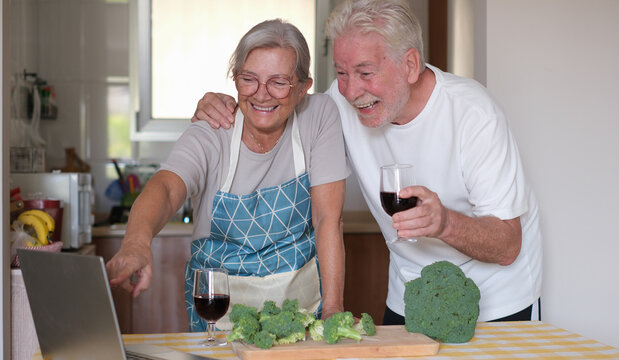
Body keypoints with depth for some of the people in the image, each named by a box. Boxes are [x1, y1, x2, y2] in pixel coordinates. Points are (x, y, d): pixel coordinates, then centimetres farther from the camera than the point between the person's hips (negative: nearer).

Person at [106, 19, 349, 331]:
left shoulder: (320, 115, -8)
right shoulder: (208, 137, -12)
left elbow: (328, 218, -10)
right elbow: (166, 187, -32)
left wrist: (333, 308, -17)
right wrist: (137, 240, -54)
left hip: (302, 299, 0)